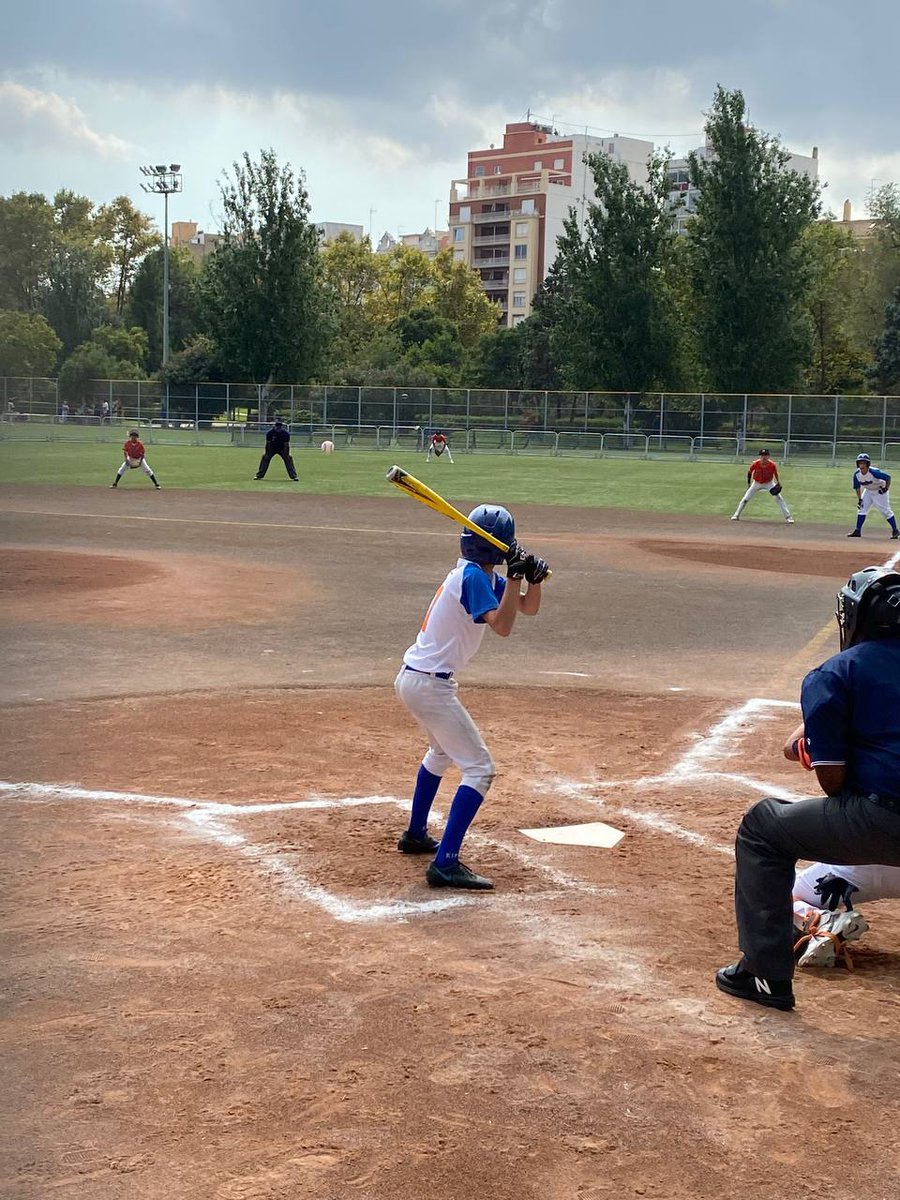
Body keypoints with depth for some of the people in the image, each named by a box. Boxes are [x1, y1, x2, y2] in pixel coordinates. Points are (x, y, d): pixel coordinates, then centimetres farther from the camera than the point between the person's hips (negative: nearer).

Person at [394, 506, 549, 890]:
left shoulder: (479, 574, 11)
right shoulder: (473, 576, -17)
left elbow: (529, 608, 13)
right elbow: (502, 625, -28)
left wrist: (534, 577, -6)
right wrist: (516, 574, -27)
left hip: (411, 678, 11)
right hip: (429, 684, -11)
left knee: (442, 751, 32)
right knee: (479, 768, -11)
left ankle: (415, 835, 45)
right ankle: (445, 864, -17)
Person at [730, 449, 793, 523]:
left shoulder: (772, 465, -26)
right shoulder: (755, 464, -26)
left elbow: (775, 473, -6)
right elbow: (749, 472, -7)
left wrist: (778, 482, -20)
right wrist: (748, 483, -3)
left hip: (769, 483, -1)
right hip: (757, 483, 1)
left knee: (779, 498, -11)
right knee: (745, 499, -2)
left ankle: (788, 517, -3)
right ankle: (736, 515, 14)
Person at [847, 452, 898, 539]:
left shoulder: (874, 472, -33)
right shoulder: (856, 474, -16)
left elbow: (888, 477, -25)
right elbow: (857, 487, -2)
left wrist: (886, 488, -29)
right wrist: (859, 499, -6)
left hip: (880, 491, -6)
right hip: (868, 491, 6)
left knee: (885, 510, -5)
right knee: (862, 508, -2)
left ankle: (895, 530, 7)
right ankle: (858, 531, 1)